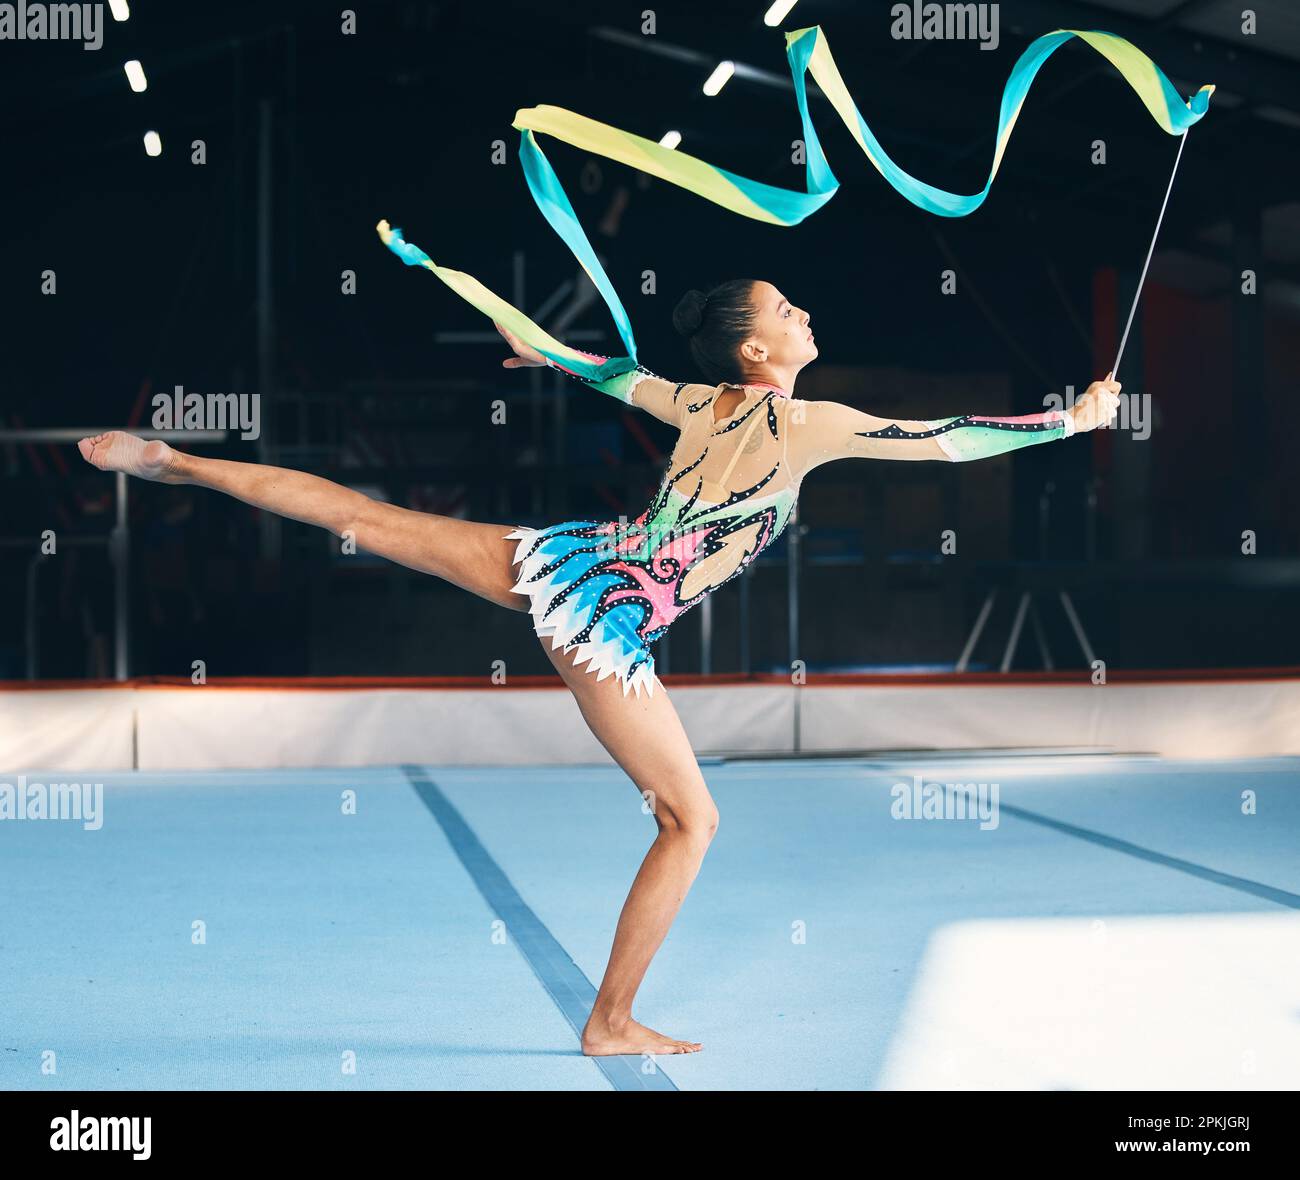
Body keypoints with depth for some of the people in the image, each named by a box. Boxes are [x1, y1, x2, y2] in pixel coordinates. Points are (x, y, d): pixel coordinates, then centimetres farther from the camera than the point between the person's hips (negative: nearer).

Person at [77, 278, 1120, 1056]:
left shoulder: (699, 404, 12)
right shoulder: (811, 425, -8)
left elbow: (620, 374, 31)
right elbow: (953, 439, -5)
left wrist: (550, 354, 53)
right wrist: (1074, 419, 7)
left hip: (559, 559, 7)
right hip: (608, 623, -7)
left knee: (372, 518, 17)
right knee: (692, 820, 5)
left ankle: (172, 461, 21)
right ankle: (613, 1025, 11)